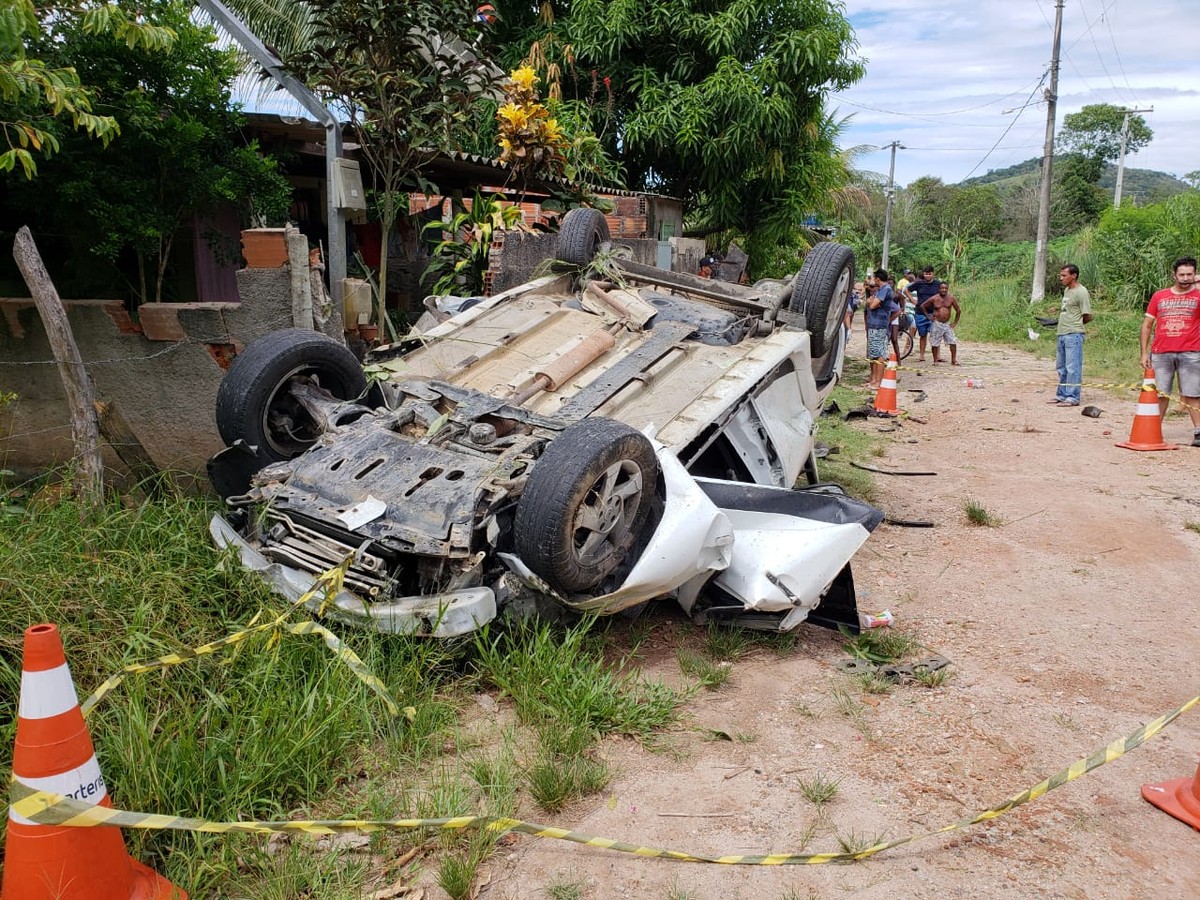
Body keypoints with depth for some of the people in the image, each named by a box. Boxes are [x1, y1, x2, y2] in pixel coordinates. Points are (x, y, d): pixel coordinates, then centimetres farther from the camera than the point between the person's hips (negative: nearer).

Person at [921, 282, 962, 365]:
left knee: (953, 342, -4)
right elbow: (922, 306, 4)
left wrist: (955, 322, 4)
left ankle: (953, 360, 4)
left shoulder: (951, 298, -2)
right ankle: (935, 361, 13)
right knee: (935, 343, 1)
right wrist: (928, 316, 0)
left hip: (947, 324, 2)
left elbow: (958, 310, 7)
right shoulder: (934, 299, -6)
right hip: (936, 324, -2)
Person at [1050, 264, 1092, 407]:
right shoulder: (1066, 290, 14)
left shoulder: (1081, 292, -12)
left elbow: (1088, 316, -10)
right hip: (1062, 334, 9)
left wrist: (1074, 325, 2)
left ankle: (1072, 398, -3)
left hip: (1073, 335, -9)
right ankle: (1061, 395, 24)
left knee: (1073, 367, -6)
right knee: (1061, 367, 15)